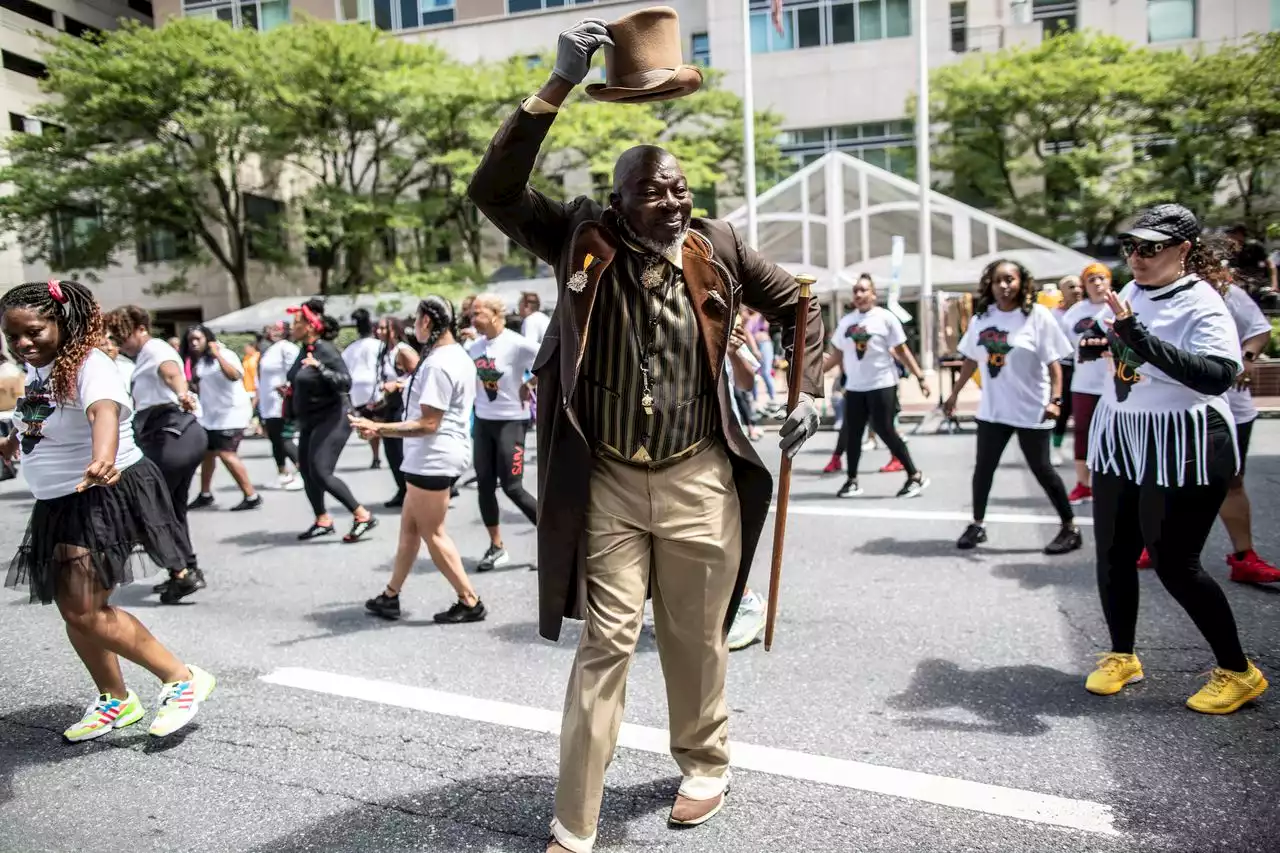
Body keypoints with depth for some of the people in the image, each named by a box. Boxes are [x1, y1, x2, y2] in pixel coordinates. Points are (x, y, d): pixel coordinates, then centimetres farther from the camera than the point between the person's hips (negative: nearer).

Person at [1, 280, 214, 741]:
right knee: (73, 611, 13)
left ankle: (183, 678, -3)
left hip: (105, 497, -9)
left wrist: (102, 460, -62)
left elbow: (104, 411, -43)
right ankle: (115, 700, 30)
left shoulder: (88, 365, -20)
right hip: (58, 505, 9)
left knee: (84, 610, -16)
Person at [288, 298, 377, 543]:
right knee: (306, 471, 11)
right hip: (310, 419, 9)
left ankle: (363, 516, -8)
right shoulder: (304, 349, 8)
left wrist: (319, 367, -37)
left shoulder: (326, 350, -17)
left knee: (321, 473, -15)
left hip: (332, 417, -9)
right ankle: (323, 520, 25)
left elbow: (346, 382, -27)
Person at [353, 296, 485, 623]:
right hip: (432, 457, 11)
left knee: (432, 533, 0)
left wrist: (379, 428, -26)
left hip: (433, 457, -11)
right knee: (409, 526, 17)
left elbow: (428, 424, -24)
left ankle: (470, 602, 8)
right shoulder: (460, 357, 12)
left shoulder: (438, 364, -21)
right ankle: (390, 596, 28)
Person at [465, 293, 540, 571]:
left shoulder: (516, 344, -16)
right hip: (483, 421, 6)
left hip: (511, 421, -6)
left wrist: (529, 385, -13)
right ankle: (496, 547, 20)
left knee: (512, 487, -7)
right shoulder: (475, 346, 3)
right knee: (484, 486, 6)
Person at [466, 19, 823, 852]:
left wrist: (808, 393, 5)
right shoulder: (582, 241, -4)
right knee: (604, 645, 3)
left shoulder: (718, 247, 0)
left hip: (698, 479, 1)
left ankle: (707, 763, 41)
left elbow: (798, 305, 14)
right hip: (607, 482, -1)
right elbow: (495, 191, -15)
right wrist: (561, 84, -20)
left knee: (696, 639, 15)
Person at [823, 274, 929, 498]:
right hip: (854, 387, 5)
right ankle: (852, 480, 21)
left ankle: (915, 477, 7)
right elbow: (837, 355, 15)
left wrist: (920, 377, -7)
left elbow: (902, 351, -3)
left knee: (885, 431, -6)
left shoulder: (885, 317, -5)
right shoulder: (845, 321, 9)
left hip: (882, 385, -5)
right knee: (852, 433, 7)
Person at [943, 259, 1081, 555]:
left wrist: (1055, 399, -20)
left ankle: (1070, 529, 17)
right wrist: (954, 393, 15)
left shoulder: (1037, 315, -10)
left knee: (1041, 469, 3)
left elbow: (1053, 362, -11)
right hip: (992, 409, 5)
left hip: (1031, 409, -4)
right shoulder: (981, 317, 3)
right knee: (983, 467, 9)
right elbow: (971, 360, 13)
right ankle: (977, 525, 24)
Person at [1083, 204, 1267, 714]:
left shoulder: (1202, 305, -16)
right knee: (1114, 554, 10)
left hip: (1182, 448, -7)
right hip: (1119, 440, 7)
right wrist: (1100, 344, 2)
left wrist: (1140, 339, -39)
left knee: (1174, 564, -4)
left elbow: (1218, 375, -33)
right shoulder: (1131, 294, 6)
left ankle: (1239, 673, 17)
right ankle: (1121, 657, 28)